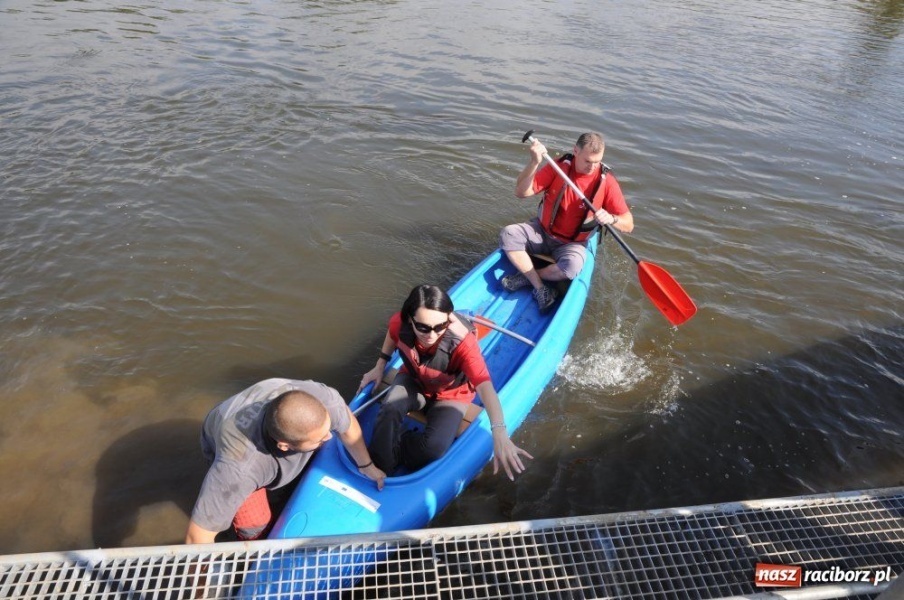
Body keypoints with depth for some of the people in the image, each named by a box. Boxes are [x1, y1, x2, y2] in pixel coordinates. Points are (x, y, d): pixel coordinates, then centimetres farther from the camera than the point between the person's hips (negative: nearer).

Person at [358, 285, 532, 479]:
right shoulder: (400, 323, -29)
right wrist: (380, 365, 0)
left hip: (450, 395, -2)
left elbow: (484, 385, -53)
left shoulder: (462, 342, -40)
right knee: (389, 410, -30)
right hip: (413, 380, 3)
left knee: (434, 447, -25)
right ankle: (378, 469, -10)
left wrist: (500, 435, -65)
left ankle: (392, 454, 3)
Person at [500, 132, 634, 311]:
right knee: (508, 234, -23)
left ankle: (526, 277, -8)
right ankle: (540, 288, -19)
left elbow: (628, 225, -11)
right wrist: (534, 162, -30)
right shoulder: (559, 166, -10)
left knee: (572, 266, -35)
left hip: (573, 244, -2)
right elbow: (521, 192, -15)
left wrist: (611, 218, -35)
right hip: (542, 232, 2)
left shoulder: (606, 181, -13)